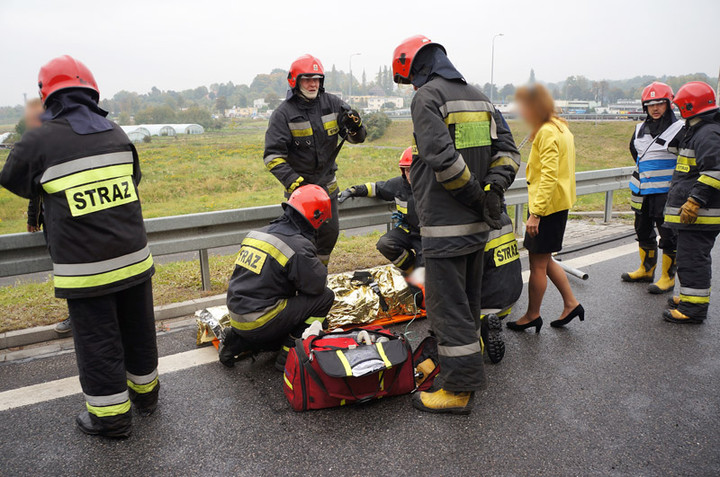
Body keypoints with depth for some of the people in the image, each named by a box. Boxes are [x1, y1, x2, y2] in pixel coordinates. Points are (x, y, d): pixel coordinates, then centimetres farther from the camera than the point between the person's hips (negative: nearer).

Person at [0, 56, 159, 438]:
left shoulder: (38, 142, -9)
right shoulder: (117, 135, 3)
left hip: (85, 268, -4)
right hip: (133, 257, 5)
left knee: (98, 341, 9)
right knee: (138, 328, 19)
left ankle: (111, 416, 22)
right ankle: (145, 392, 38)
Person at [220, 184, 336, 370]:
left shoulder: (259, 233, 9)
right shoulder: (299, 246, -17)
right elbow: (318, 284, -12)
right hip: (259, 324, -9)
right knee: (325, 296, -4)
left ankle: (237, 342, 13)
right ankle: (288, 355, 0)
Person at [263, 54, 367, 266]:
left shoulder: (332, 104, 0)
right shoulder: (284, 113, -11)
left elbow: (356, 138, 3)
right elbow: (273, 156, -16)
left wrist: (355, 126, -20)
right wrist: (292, 181, -29)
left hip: (327, 184, 5)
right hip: (299, 185, -5)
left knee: (330, 232, 14)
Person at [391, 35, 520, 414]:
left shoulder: (426, 96, -9)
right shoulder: (479, 97, 16)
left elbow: (443, 158, -22)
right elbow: (507, 150, 9)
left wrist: (476, 197, -13)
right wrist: (493, 190, -2)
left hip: (445, 224, -9)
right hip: (478, 224, 9)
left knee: (447, 305, 0)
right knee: (468, 299, 21)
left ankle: (458, 389, 9)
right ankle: (466, 361, 37)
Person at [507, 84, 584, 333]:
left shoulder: (547, 133, -18)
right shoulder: (560, 128, 14)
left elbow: (549, 176, -25)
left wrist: (536, 212, -26)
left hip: (547, 206, -10)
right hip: (559, 204, 10)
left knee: (538, 263, 2)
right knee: (543, 260, 18)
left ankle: (532, 316, 15)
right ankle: (571, 303, 24)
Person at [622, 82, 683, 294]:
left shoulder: (679, 129, -10)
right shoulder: (640, 129, 9)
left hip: (666, 192, -7)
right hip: (642, 190, 7)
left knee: (668, 235, 0)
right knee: (643, 231, 17)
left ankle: (668, 278, 12)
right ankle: (646, 270, 33)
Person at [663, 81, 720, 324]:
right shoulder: (695, 131, 16)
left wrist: (695, 200, -27)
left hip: (700, 213, -11)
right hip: (692, 211, 11)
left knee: (692, 257, -6)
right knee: (694, 256, 19)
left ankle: (694, 308, 0)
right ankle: (691, 297, 31)